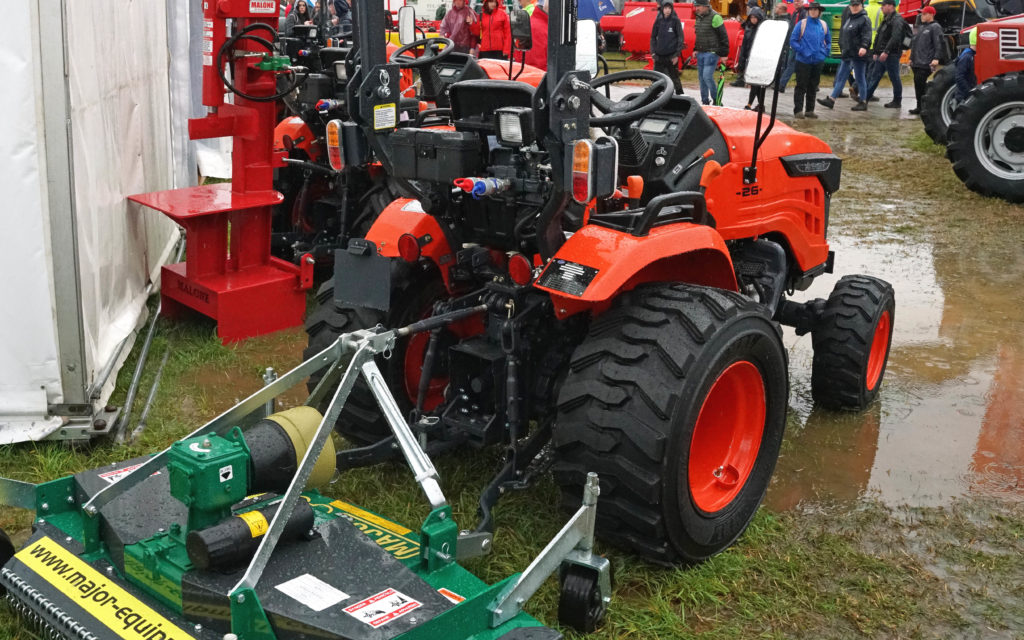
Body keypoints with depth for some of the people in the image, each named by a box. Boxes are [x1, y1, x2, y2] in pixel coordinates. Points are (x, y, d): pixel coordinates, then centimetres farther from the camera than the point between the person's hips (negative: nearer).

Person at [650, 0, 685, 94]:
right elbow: (653, 36, 11)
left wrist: (677, 54, -9)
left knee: (674, 77, 3)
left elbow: (680, 38, -3)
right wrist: (653, 52, 3)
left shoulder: (675, 20, -4)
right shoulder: (658, 20, 4)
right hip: (659, 55, 3)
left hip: (671, 55, -3)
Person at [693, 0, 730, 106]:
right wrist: (695, 49, 18)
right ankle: (705, 102, 20)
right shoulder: (698, 17, 11)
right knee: (701, 77, 10)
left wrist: (724, 53, -13)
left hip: (712, 52, -8)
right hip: (701, 53, 8)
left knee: (707, 76, -15)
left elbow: (723, 36, -13)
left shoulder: (715, 17, -15)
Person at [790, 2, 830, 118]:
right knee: (801, 86, -4)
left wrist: (826, 52, 6)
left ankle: (809, 110, 17)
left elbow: (828, 41, 20)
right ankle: (798, 110, 0)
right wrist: (802, 51, -13)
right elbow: (792, 41, -6)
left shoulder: (823, 25, 8)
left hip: (818, 60, 4)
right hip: (804, 61, -4)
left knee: (813, 87, 10)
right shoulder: (801, 24, -5)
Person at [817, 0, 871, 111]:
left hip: (858, 55, -9)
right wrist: (842, 48, 26)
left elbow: (867, 35, -20)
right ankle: (831, 100, 13)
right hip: (847, 54, 9)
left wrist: (864, 47, -35)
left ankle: (863, 103, 6)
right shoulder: (848, 18, 17)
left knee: (860, 78, -1)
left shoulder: (864, 19, -9)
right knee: (841, 77, 10)